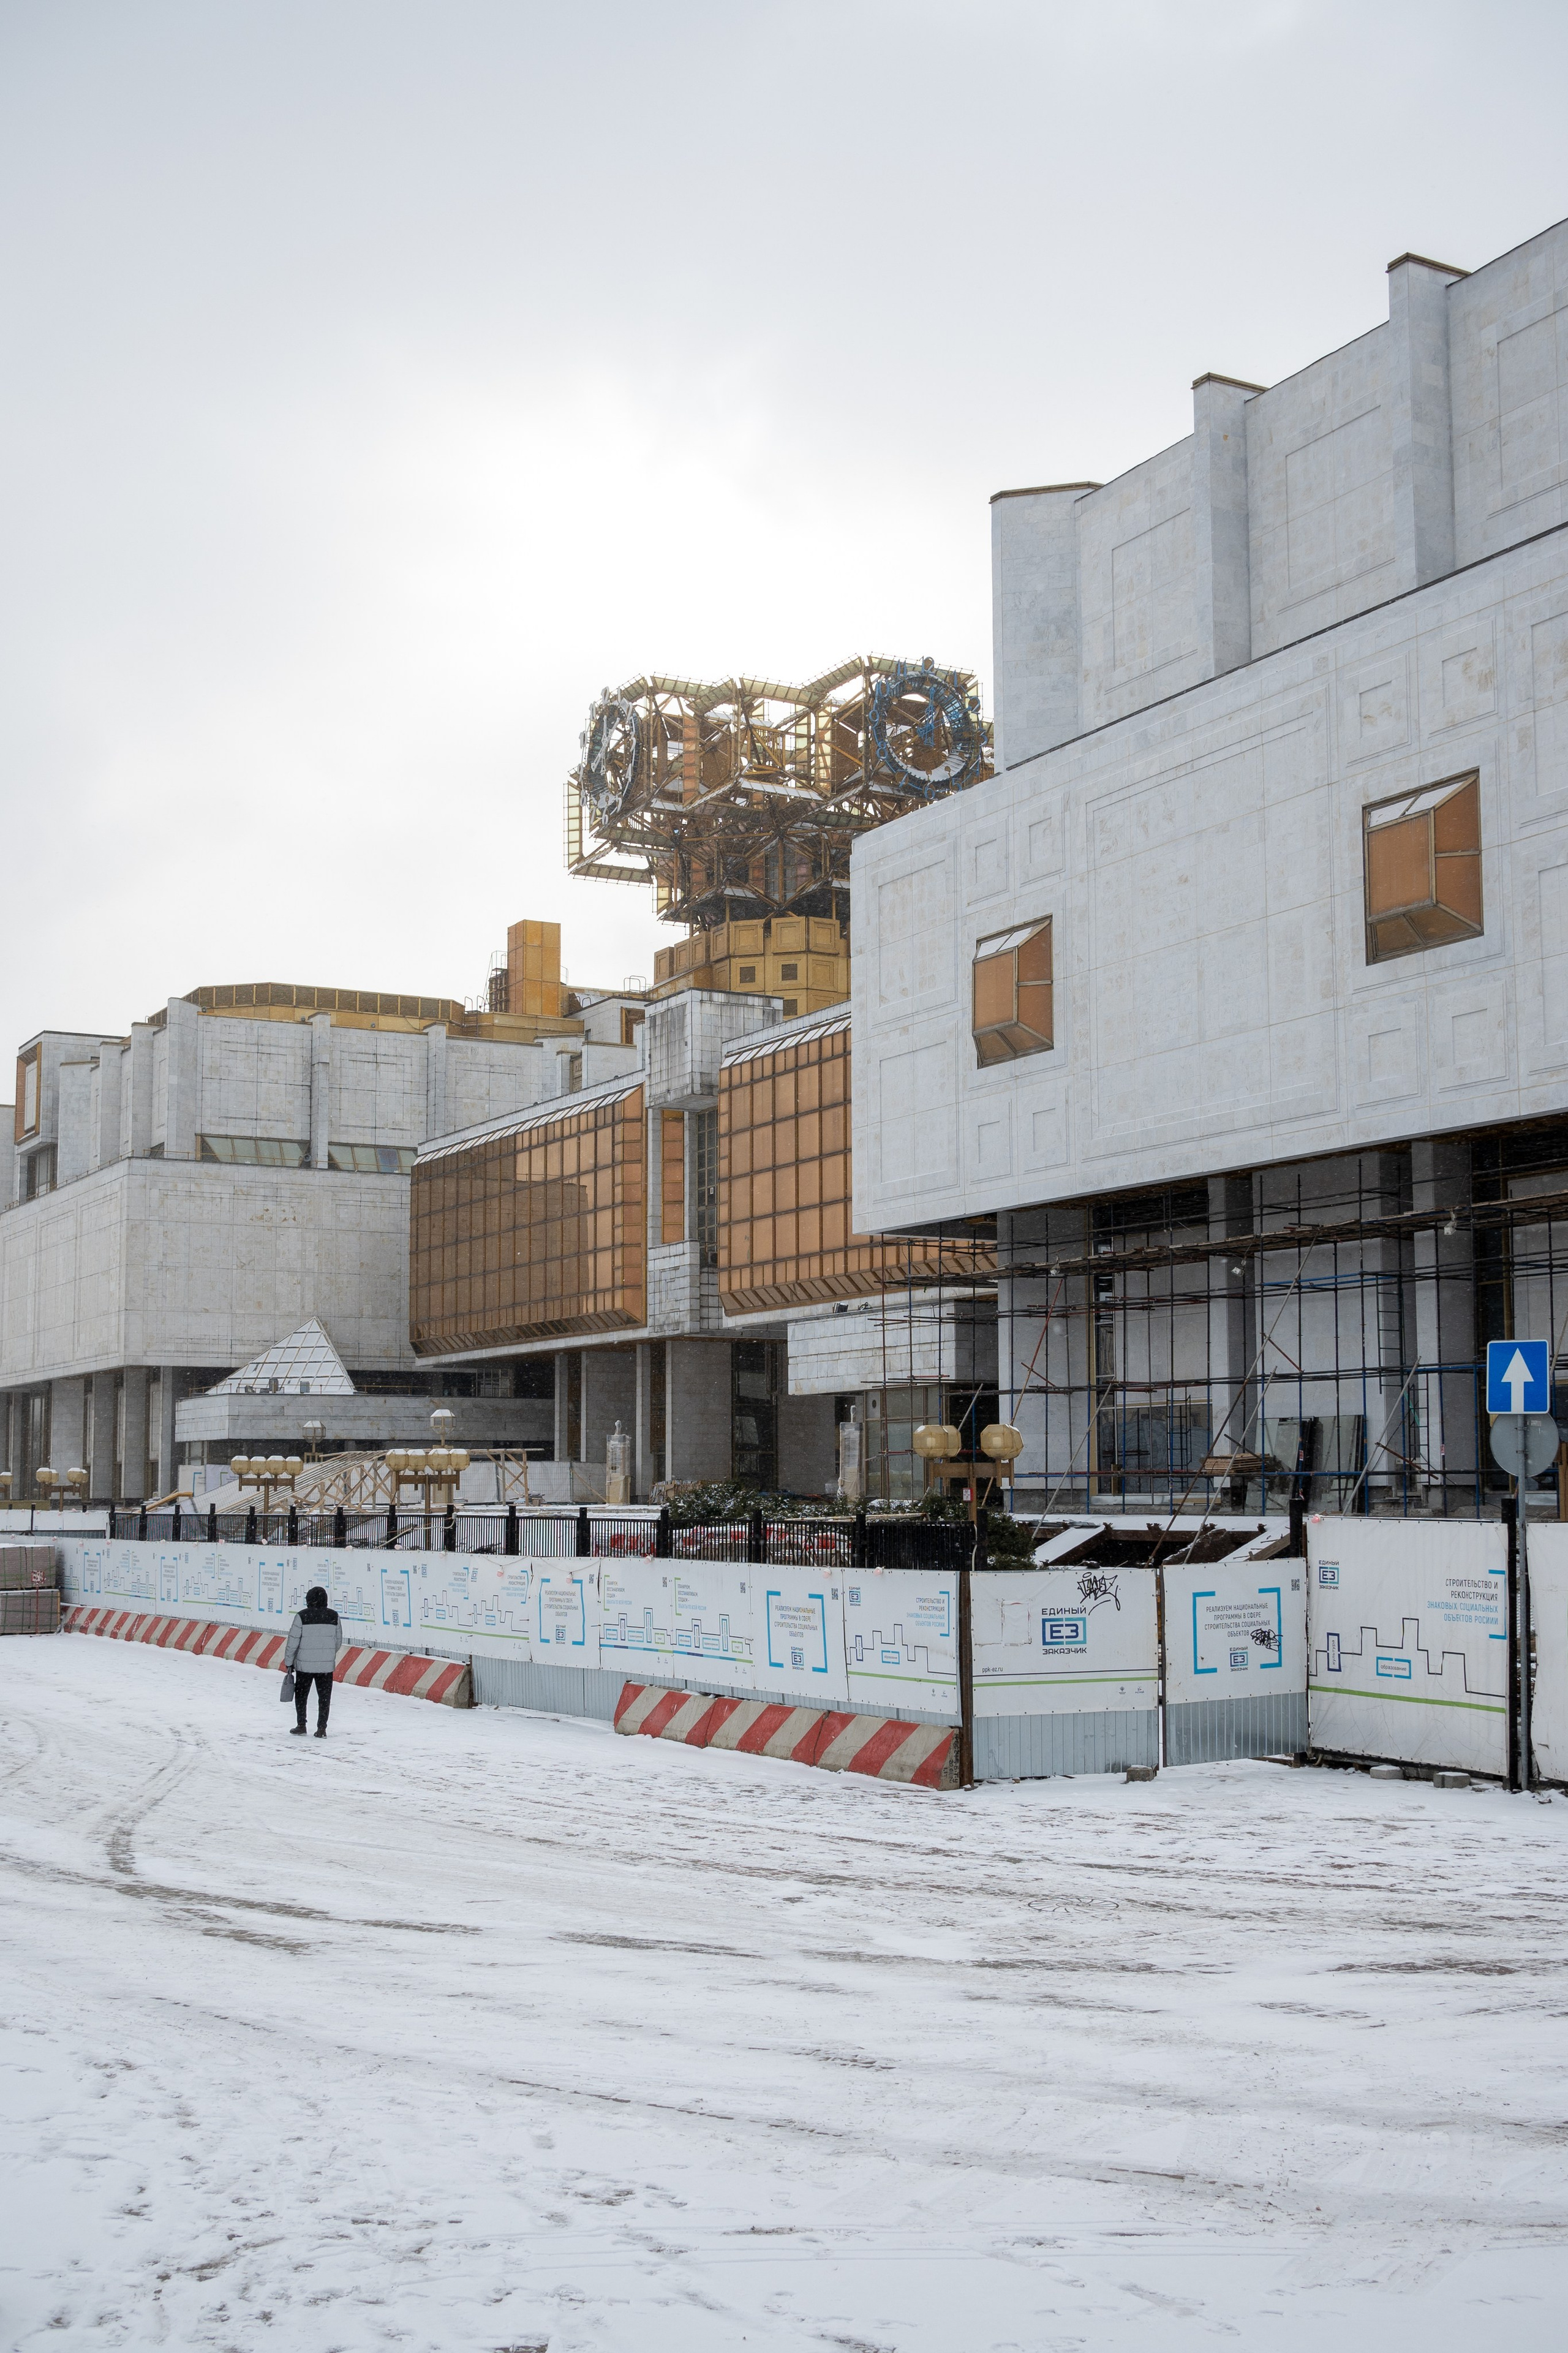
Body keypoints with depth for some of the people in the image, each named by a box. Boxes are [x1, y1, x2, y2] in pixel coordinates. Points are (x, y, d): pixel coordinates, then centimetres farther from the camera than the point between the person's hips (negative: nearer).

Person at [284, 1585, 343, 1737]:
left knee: (301, 1695, 16)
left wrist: (289, 1662, 3)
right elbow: (339, 1641, 7)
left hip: (304, 1665, -2)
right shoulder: (334, 1616, -1)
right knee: (324, 1697, 9)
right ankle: (321, 1728, 5)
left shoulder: (302, 1616, -10)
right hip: (327, 1666, 2)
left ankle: (301, 1725, 21)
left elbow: (293, 1642, -8)